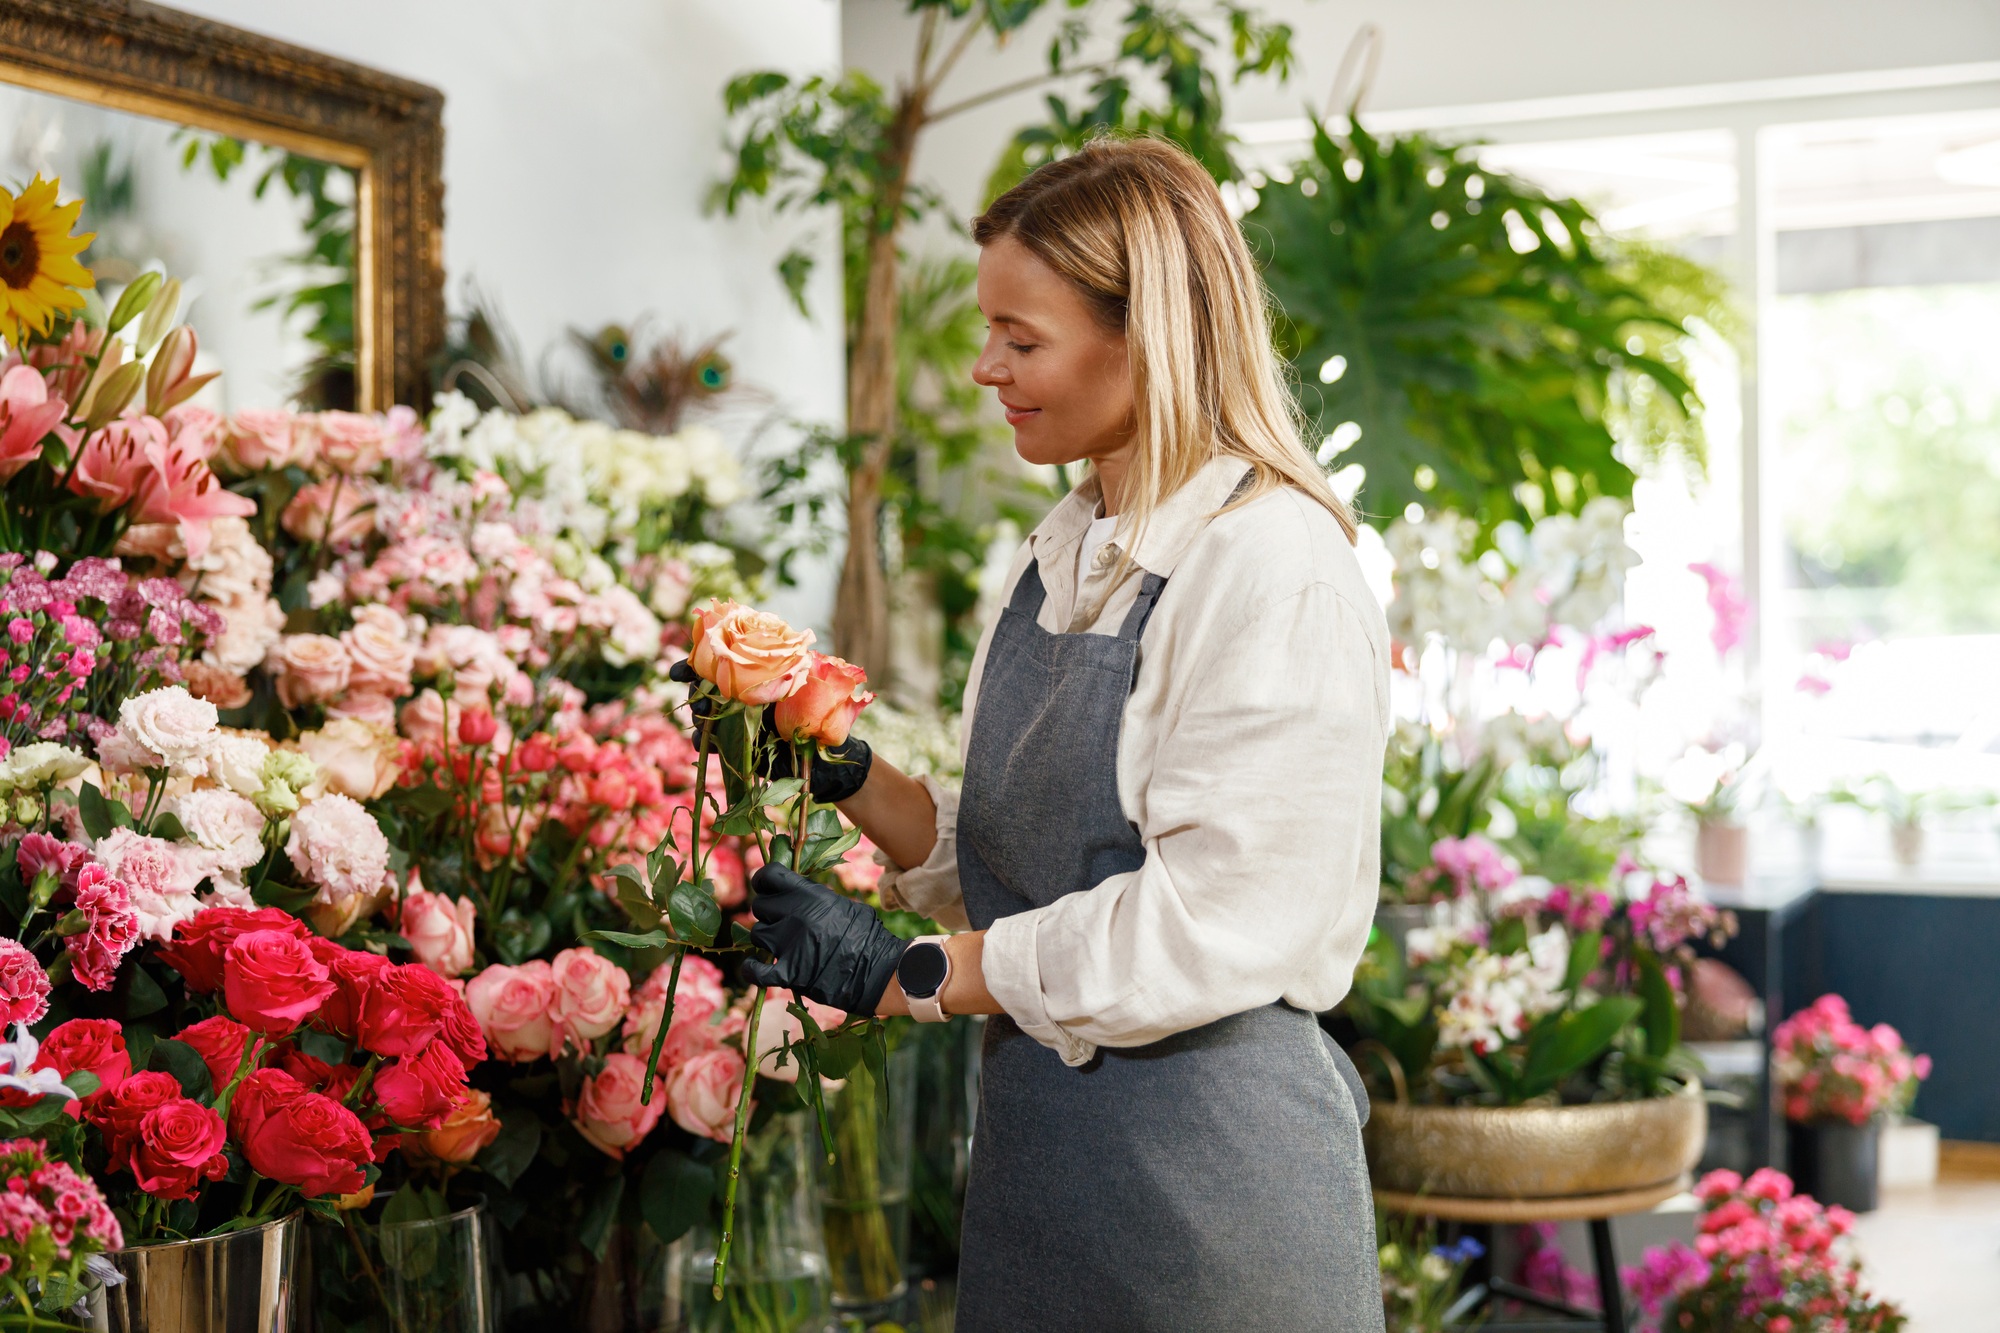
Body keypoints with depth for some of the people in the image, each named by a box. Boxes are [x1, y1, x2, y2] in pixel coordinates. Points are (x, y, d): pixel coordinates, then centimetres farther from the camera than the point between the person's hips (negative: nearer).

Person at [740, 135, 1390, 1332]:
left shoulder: (1273, 571, -16)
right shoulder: (1065, 554, 10)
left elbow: (1209, 929, -21)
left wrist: (907, 975, -15)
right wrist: (846, 776, -1)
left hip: (1200, 1151, -7)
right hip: (1036, 1132, 7)